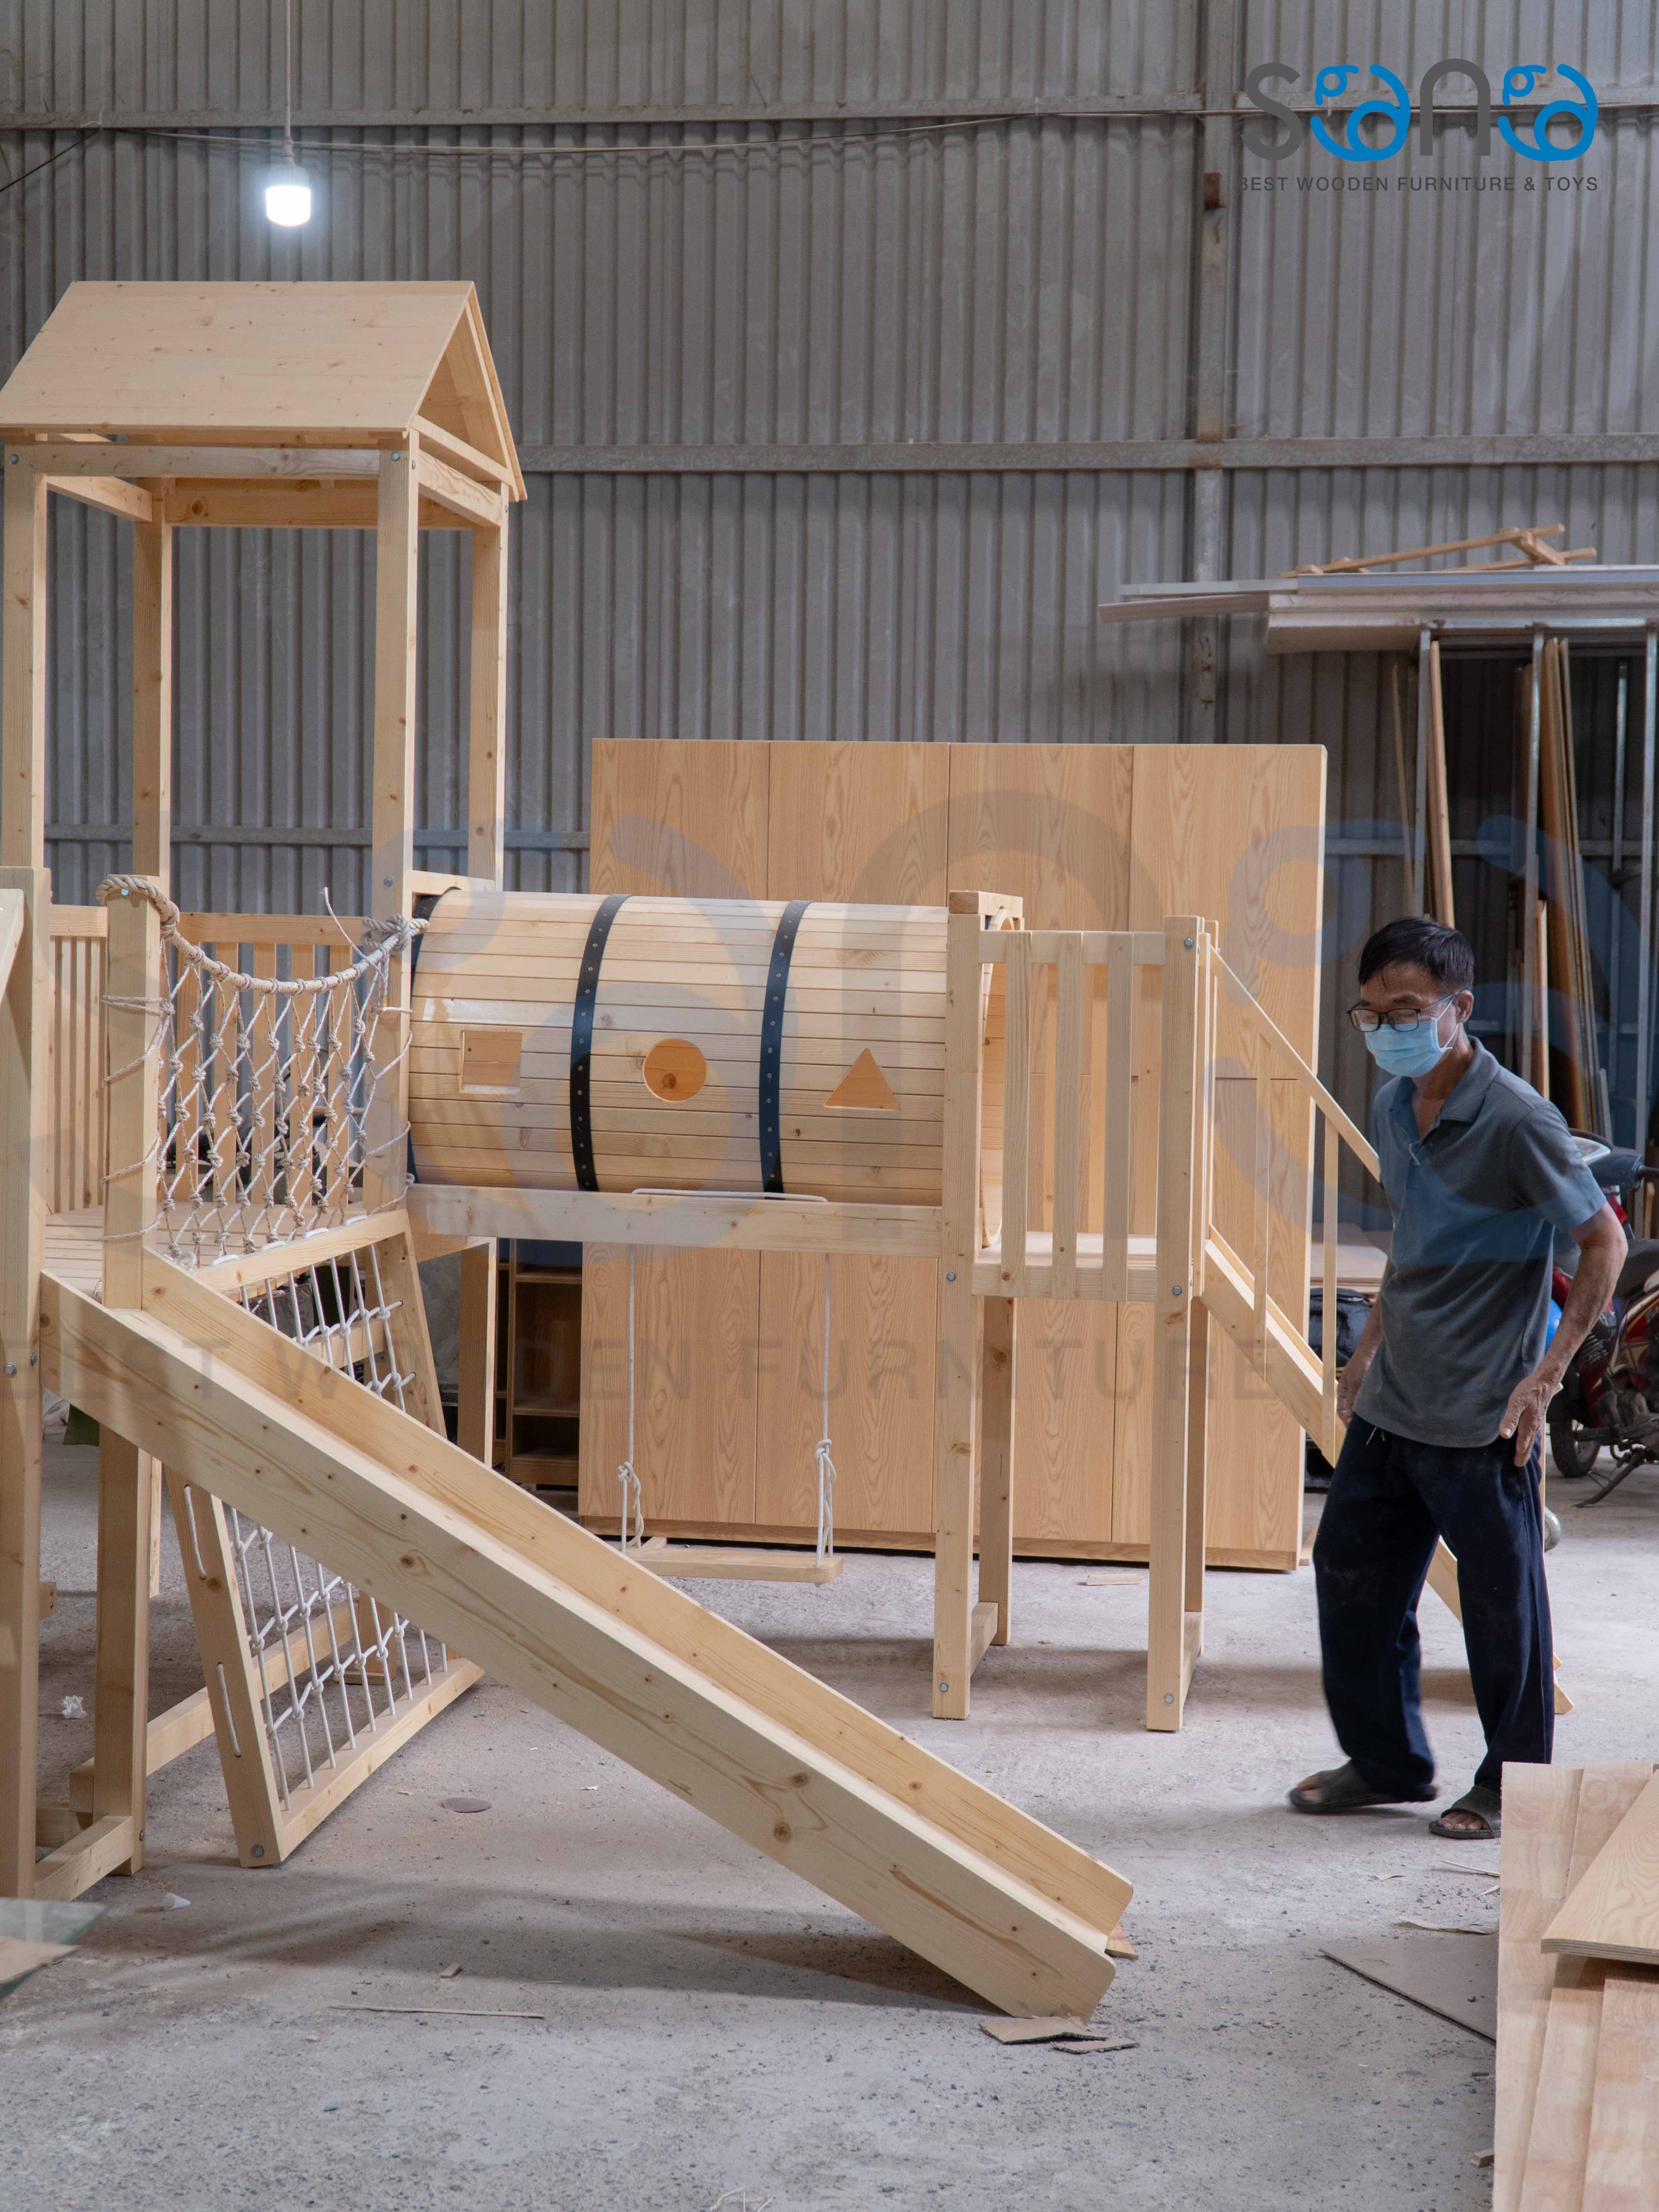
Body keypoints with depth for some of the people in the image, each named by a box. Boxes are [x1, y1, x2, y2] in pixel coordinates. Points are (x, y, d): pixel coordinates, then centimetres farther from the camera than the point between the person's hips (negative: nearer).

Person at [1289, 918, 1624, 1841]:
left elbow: (1606, 1243, -13)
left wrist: (1548, 1373, -16)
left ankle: (1514, 1782, 23)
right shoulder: (1393, 1109, 7)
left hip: (1483, 1417, -8)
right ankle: (1389, 1762, 29)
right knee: (1351, 1567, 12)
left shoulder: (1515, 1118, -17)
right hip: (1392, 1403, 8)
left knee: (1502, 1599, 5)